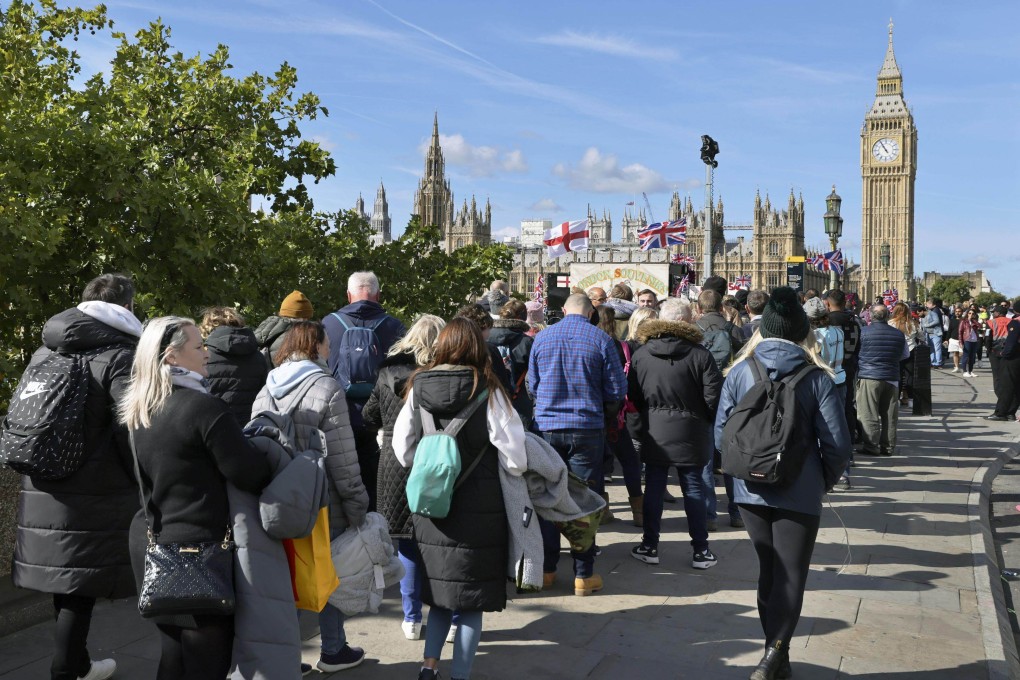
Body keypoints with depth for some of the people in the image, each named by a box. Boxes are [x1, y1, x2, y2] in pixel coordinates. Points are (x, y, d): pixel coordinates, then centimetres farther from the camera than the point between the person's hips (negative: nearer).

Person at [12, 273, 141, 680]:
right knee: (78, 588, 1)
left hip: (42, 493, 7)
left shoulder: (44, 352, 11)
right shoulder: (120, 356, -12)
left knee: (65, 583, 17)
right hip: (95, 497, -7)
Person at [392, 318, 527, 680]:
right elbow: (514, 457, -12)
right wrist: (512, 472, 8)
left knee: (441, 593, 20)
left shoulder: (418, 387, -3)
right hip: (478, 509, -3)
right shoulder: (488, 390, -12)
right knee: (472, 598, 10)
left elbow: (403, 449, 1)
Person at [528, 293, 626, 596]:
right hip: (587, 429, -2)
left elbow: (532, 385, 11)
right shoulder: (601, 339, -6)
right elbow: (617, 390, -3)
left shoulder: (541, 338, 2)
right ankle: (584, 575, 9)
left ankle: (546, 568, 19)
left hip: (547, 426, 2)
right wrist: (605, 414, 16)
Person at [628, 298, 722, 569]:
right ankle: (700, 551, 13)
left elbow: (632, 394, 3)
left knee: (653, 488, 10)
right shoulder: (700, 354, -11)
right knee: (693, 489, 7)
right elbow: (713, 396, -11)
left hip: (654, 432, 2)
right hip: (690, 433, -1)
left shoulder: (641, 353, -3)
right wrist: (706, 421, 7)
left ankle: (649, 546, 16)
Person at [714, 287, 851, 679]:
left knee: (768, 572, 17)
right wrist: (826, 481, 9)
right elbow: (836, 444, -9)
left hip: (750, 490, 3)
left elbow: (720, 432, 0)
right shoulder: (817, 379, -8)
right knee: (790, 577, 6)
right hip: (799, 494, -3)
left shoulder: (740, 372, -2)